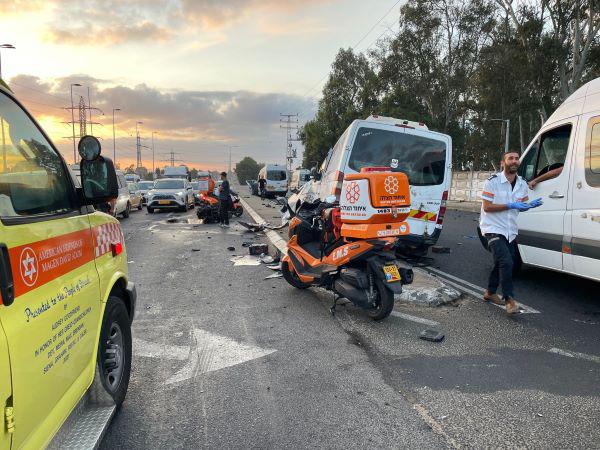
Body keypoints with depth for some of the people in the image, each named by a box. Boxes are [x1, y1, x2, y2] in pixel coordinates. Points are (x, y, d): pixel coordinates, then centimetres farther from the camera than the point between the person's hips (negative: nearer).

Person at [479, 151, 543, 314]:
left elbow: (521, 206, 15)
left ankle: (490, 292, 34)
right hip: (494, 229, -7)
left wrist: (529, 206, -8)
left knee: (501, 263, 16)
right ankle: (509, 299, -9)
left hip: (511, 231, 7)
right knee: (506, 262, -19)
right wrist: (510, 206, -21)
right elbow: (487, 207, -14)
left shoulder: (522, 184, 6)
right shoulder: (493, 181, -12)